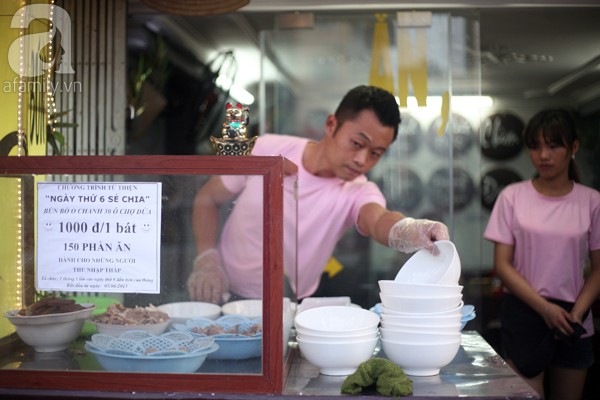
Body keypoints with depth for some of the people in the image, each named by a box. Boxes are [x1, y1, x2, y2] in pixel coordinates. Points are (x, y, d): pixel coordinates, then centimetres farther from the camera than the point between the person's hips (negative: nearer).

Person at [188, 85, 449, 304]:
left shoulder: (358, 193, -12)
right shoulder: (268, 150, -9)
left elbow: (378, 220, -37)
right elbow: (207, 198, 2)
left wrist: (408, 231, -60)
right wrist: (206, 259, -12)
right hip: (223, 297, 0)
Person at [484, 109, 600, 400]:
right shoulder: (512, 196, -3)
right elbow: (502, 265, -5)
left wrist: (577, 312, -12)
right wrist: (545, 308, -14)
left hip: (572, 319, 2)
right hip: (523, 314, -1)